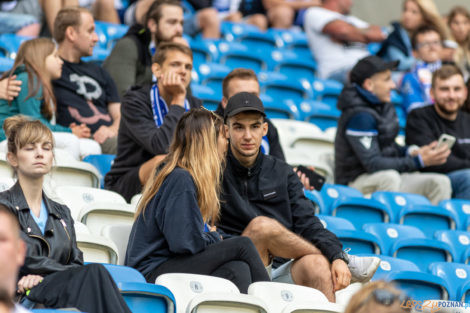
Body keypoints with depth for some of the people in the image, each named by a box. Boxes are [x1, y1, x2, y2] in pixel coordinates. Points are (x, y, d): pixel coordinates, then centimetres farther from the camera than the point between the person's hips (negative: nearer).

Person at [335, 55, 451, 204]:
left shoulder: (385, 107, 7)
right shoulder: (359, 115, -21)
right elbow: (372, 164, -25)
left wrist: (411, 152, -4)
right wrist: (419, 161, -26)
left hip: (388, 177, 9)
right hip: (357, 180, -9)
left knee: (440, 182, -6)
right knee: (389, 177, -39)